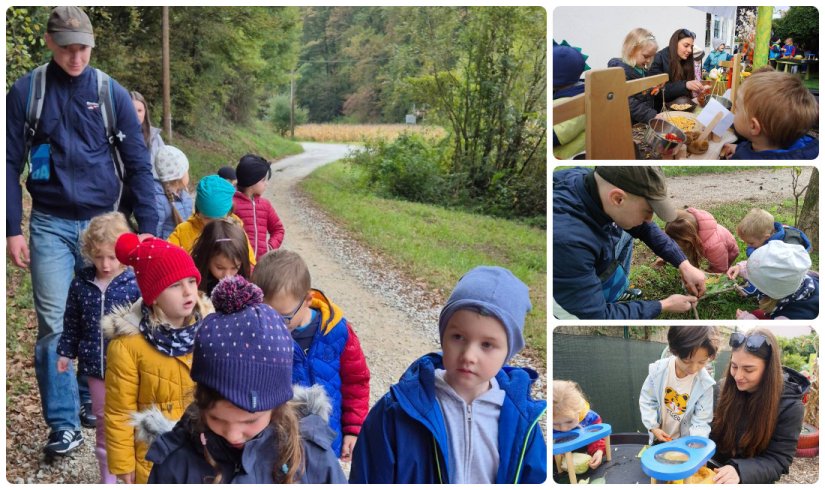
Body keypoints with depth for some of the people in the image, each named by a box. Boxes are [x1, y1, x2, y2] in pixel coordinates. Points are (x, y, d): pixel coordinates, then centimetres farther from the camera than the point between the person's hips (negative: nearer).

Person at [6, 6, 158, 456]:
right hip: (50, 224, -1)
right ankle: (63, 424, 2)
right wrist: (13, 229, -4)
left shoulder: (112, 94, 1)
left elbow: (138, 165, 3)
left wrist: (148, 228, -1)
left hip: (102, 222, 1)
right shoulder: (26, 92, -1)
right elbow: (11, 163, 2)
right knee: (53, 326, -4)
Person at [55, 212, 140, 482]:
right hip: (95, 366, 4)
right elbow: (71, 322, 9)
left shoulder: (135, 284, -13)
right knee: (103, 422, 17)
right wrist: (66, 351, 10)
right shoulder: (81, 283, -2)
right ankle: (107, 478, 31)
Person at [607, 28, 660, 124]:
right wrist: (652, 116, -24)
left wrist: (653, 91, 10)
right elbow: (628, 103, -21)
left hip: (644, 123, 8)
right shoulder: (622, 71, -12)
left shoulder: (643, 70, 14)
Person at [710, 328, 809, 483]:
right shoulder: (723, 389, -1)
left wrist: (740, 471, -29)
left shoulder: (789, 406, -12)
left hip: (755, 481, -3)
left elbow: (777, 462, -13)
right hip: (715, 473, 3)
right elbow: (710, 434, 5)